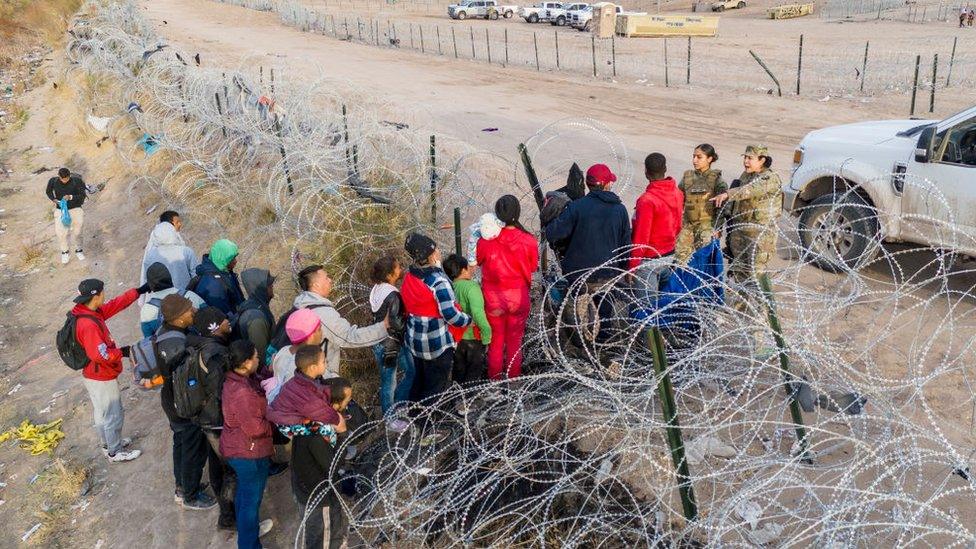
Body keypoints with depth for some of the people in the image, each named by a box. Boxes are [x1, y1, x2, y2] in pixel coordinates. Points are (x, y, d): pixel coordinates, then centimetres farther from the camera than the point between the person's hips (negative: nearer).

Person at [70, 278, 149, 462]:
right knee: (113, 415, 9)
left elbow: (115, 304, 5)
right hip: (102, 378, -9)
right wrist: (122, 352, -17)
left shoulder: (89, 311, -4)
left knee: (101, 413, 25)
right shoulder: (88, 325, -33)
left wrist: (139, 291, 6)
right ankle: (115, 452, 24)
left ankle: (109, 443, 43)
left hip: (93, 375, 9)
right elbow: (100, 355, -34)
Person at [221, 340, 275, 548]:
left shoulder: (233, 380, -3)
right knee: (251, 500, 7)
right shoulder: (243, 392, -33)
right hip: (249, 453, -10)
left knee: (244, 492, 29)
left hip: (236, 447, 10)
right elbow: (256, 428, -28)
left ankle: (248, 527, 51)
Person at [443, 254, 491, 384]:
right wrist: (486, 335, -22)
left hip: (454, 338, 5)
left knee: (458, 374, 22)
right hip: (473, 338, -5)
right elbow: (478, 313, -31)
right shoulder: (471, 287, -21)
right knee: (474, 375, 13)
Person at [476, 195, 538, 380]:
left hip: (493, 298, 0)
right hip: (518, 297, 0)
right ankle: (513, 379, 30)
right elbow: (533, 267, 0)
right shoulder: (529, 242, -16)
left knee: (496, 340, 17)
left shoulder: (486, 240, -17)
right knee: (515, 341, 18)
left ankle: (495, 379, 29)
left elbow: (477, 261, 2)